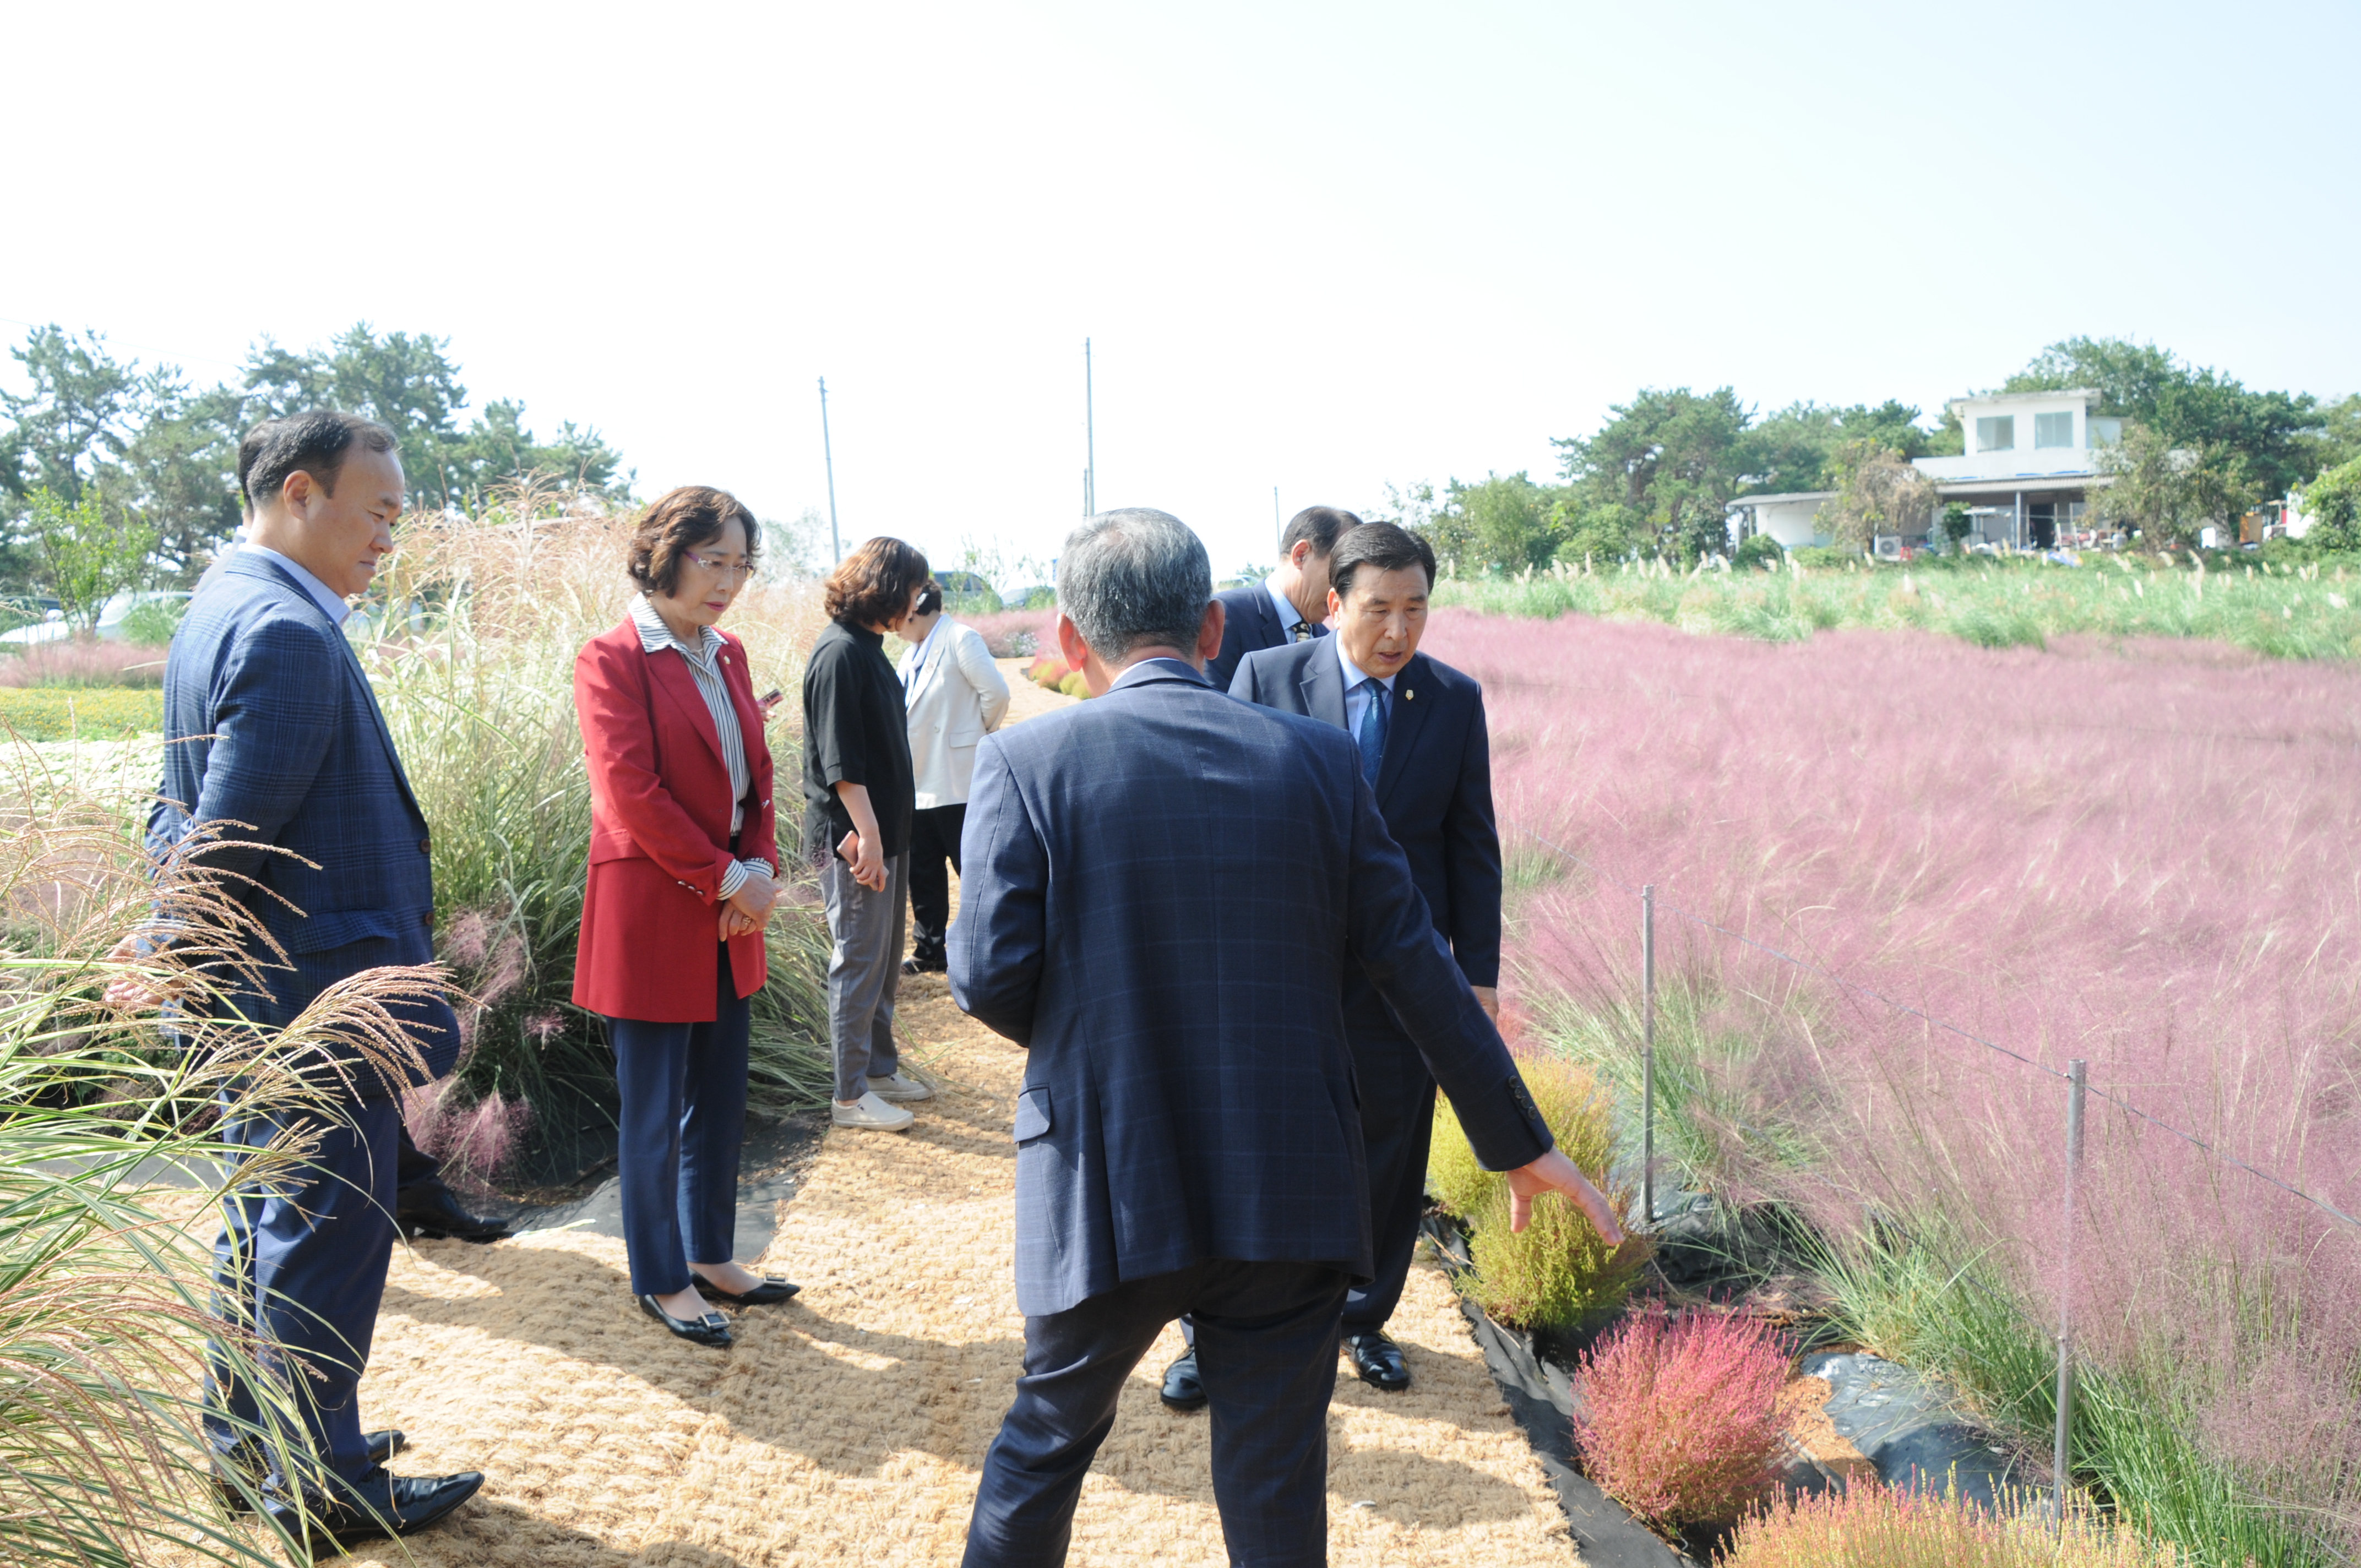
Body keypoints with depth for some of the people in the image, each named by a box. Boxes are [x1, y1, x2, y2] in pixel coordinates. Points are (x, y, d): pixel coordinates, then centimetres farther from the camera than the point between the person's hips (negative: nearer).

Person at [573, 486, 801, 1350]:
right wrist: (729, 879, -15)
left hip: (728, 914, 7)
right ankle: (661, 1280, 20)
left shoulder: (727, 655, 11)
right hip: (650, 914, -7)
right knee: (654, 1111, 5)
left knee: (720, 1099, 15)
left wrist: (762, 866, -4)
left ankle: (711, 1255, 30)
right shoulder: (612, 659, -12)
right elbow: (632, 794, -18)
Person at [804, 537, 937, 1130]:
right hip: (853, 835, -10)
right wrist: (866, 832, -23)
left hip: (885, 828, 10)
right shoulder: (839, 653, -16)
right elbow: (839, 759, -21)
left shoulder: (867, 648, 14)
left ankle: (880, 1068, 29)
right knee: (858, 961, -2)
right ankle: (851, 1094, 7)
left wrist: (885, 831, 15)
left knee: (884, 959, 17)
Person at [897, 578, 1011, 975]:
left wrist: (980, 735, -6)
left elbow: (996, 692, -19)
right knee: (923, 873, 13)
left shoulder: (961, 640, -10)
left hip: (957, 784, -9)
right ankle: (929, 951, 23)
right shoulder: (913, 656, 17)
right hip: (920, 786, 9)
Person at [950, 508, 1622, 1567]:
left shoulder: (1025, 764, -7)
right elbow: (1414, 967, 2)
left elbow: (988, 976, -12)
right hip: (1290, 1195, 1)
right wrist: (1520, 1143, 12)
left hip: (1106, 1192, -1)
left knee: (1049, 1433, 23)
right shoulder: (1317, 758, 0)